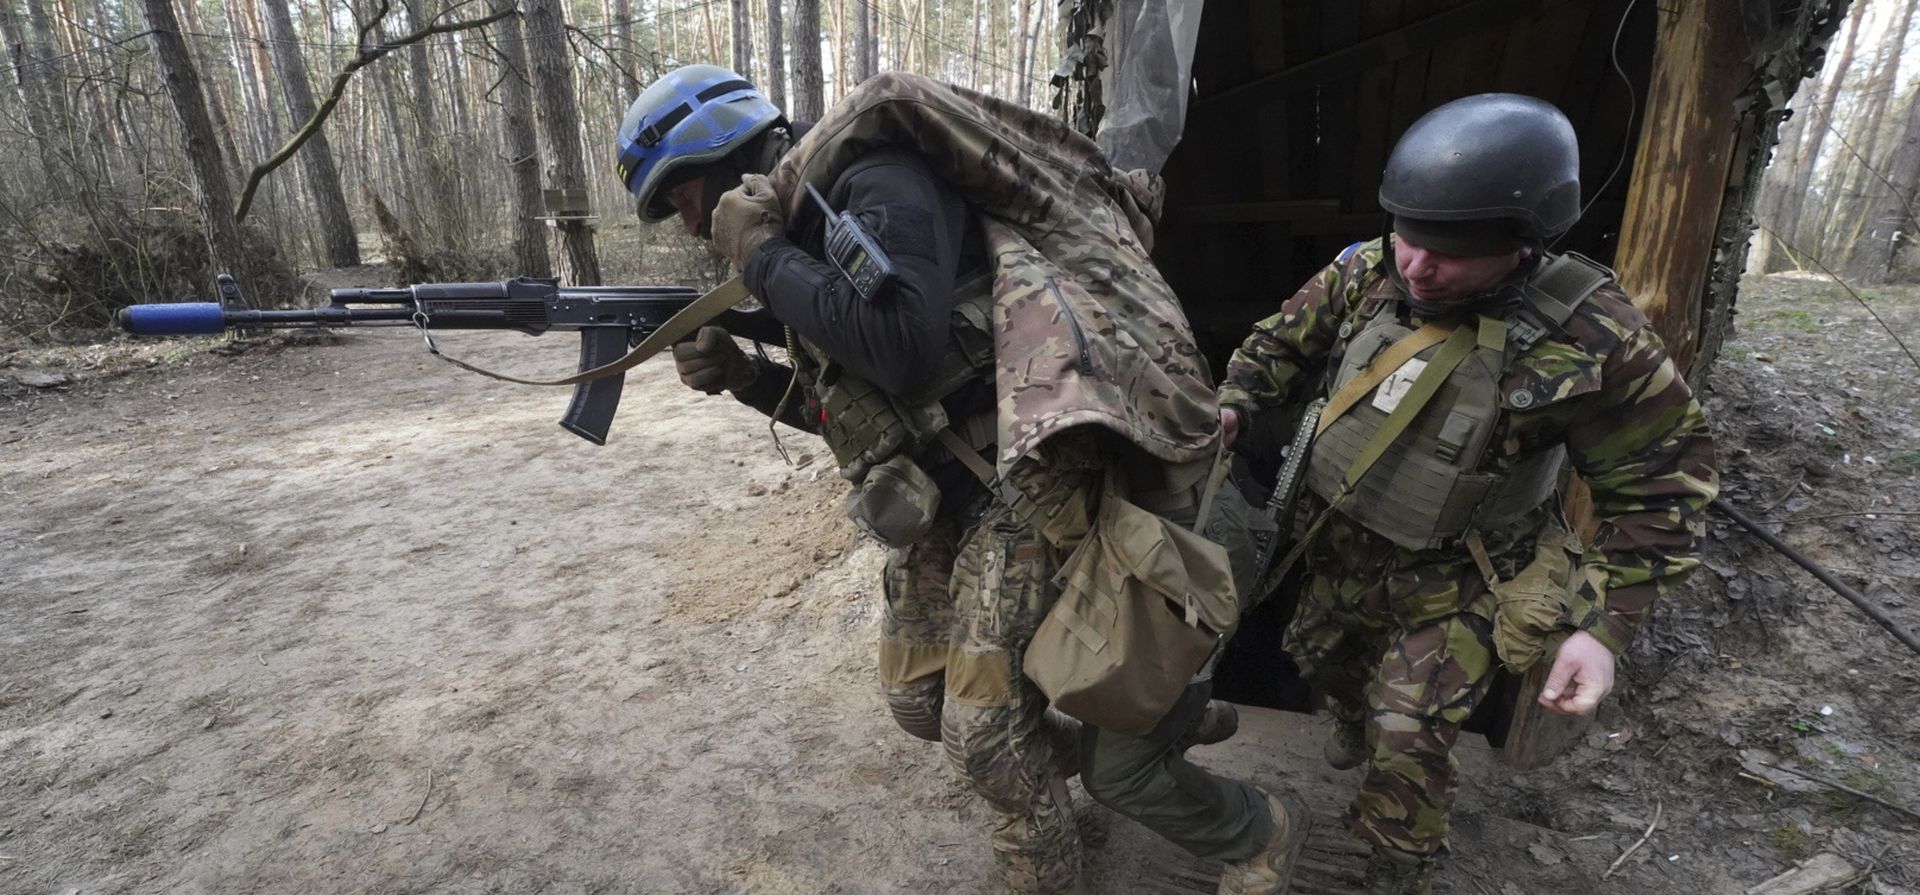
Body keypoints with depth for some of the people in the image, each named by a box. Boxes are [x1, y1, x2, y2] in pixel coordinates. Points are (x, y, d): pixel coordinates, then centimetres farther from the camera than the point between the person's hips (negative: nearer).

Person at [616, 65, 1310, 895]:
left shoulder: (874, 181, -13)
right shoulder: (811, 224, 16)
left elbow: (903, 348, -29)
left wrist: (765, 257, -15)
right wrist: (743, 377, 5)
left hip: (1023, 485, -10)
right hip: (943, 505, 10)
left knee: (985, 732, -4)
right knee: (921, 698, 18)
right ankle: (1161, 723, 35)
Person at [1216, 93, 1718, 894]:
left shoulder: (1591, 340, -26)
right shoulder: (1365, 274, -16)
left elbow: (1658, 487, -16)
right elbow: (1283, 343, -1)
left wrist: (1604, 626, -22)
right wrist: (1232, 407, -20)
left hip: (1452, 583, -4)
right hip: (1340, 548, 5)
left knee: (1410, 737, 1)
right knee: (1322, 656, 26)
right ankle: (1352, 725, 61)